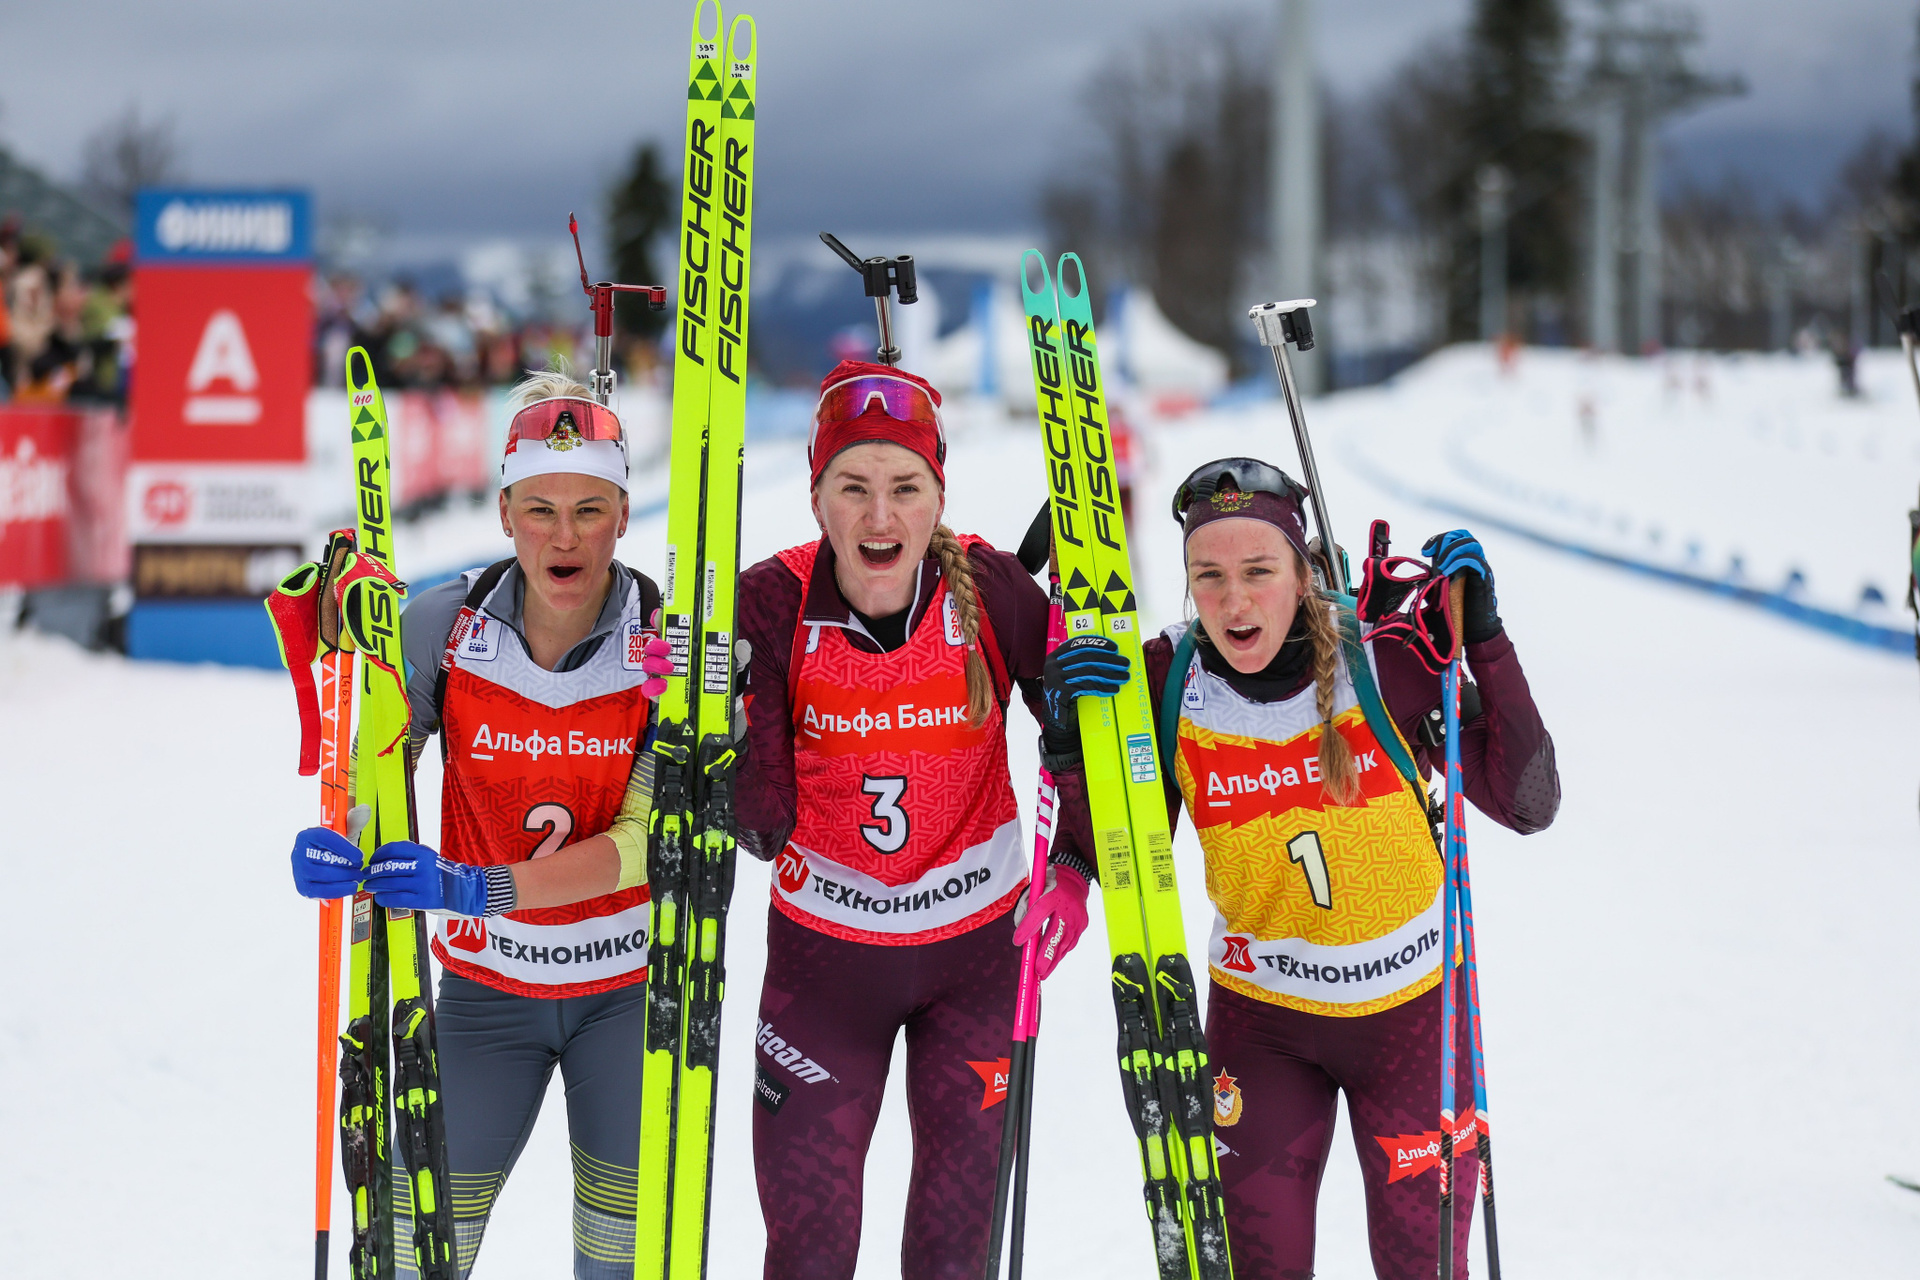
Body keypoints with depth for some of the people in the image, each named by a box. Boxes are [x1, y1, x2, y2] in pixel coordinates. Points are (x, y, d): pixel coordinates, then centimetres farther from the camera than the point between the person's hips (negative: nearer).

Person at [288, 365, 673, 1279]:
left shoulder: (669, 647, -16)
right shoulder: (444, 627, -13)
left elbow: (644, 844, -21)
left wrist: (477, 886, -34)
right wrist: (336, 841, -33)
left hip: (629, 983, -1)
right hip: (485, 981, 1)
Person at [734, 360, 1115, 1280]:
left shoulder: (992, 592, -16)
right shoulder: (773, 604, -16)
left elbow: (1084, 736, -2)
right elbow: (765, 825, -18)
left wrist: (1074, 867, -16)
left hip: (979, 942, 0)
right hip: (823, 951, 0)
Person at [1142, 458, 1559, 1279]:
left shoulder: (1384, 660, -18)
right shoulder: (1168, 681, -13)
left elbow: (1527, 803, -17)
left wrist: (1484, 637, -25)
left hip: (1413, 1007, -1)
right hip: (1261, 1015, 1)